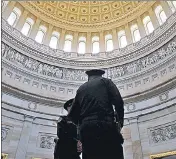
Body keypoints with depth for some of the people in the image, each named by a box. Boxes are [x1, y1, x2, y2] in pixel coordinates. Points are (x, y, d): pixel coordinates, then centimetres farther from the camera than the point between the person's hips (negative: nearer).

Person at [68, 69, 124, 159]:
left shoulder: (81, 88, 22)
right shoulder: (105, 81, 13)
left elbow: (72, 115, 19)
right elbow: (118, 101, -3)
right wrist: (120, 121, 7)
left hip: (86, 129, 4)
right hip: (106, 126, -4)